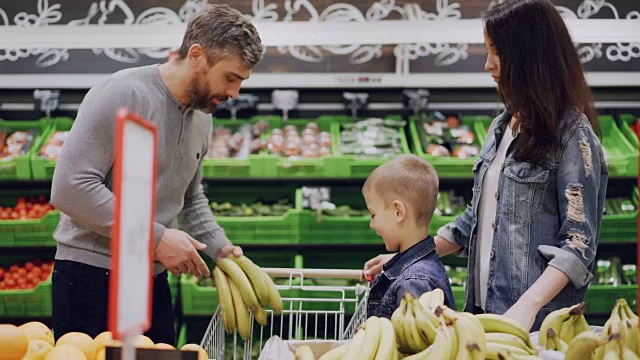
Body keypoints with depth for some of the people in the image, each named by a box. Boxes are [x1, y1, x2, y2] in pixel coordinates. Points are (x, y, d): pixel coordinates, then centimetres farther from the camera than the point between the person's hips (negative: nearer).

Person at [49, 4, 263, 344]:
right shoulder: (123, 95, -16)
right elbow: (71, 187, -23)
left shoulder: (202, 115, 10)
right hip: (91, 274, -7)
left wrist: (221, 248, 7)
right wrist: (156, 237, -21)